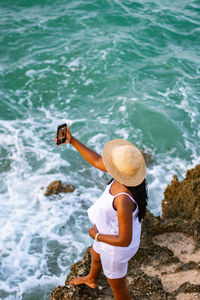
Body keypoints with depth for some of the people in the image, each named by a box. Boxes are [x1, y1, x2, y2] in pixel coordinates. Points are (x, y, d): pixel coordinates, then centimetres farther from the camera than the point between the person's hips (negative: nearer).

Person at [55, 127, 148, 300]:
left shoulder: (124, 200, -45)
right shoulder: (128, 171, -22)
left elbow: (124, 240, -36)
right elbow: (97, 162, -7)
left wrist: (97, 236, -20)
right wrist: (72, 141, -8)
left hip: (117, 247, -9)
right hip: (114, 231, 9)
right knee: (95, 255, 40)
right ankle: (92, 280, 75)